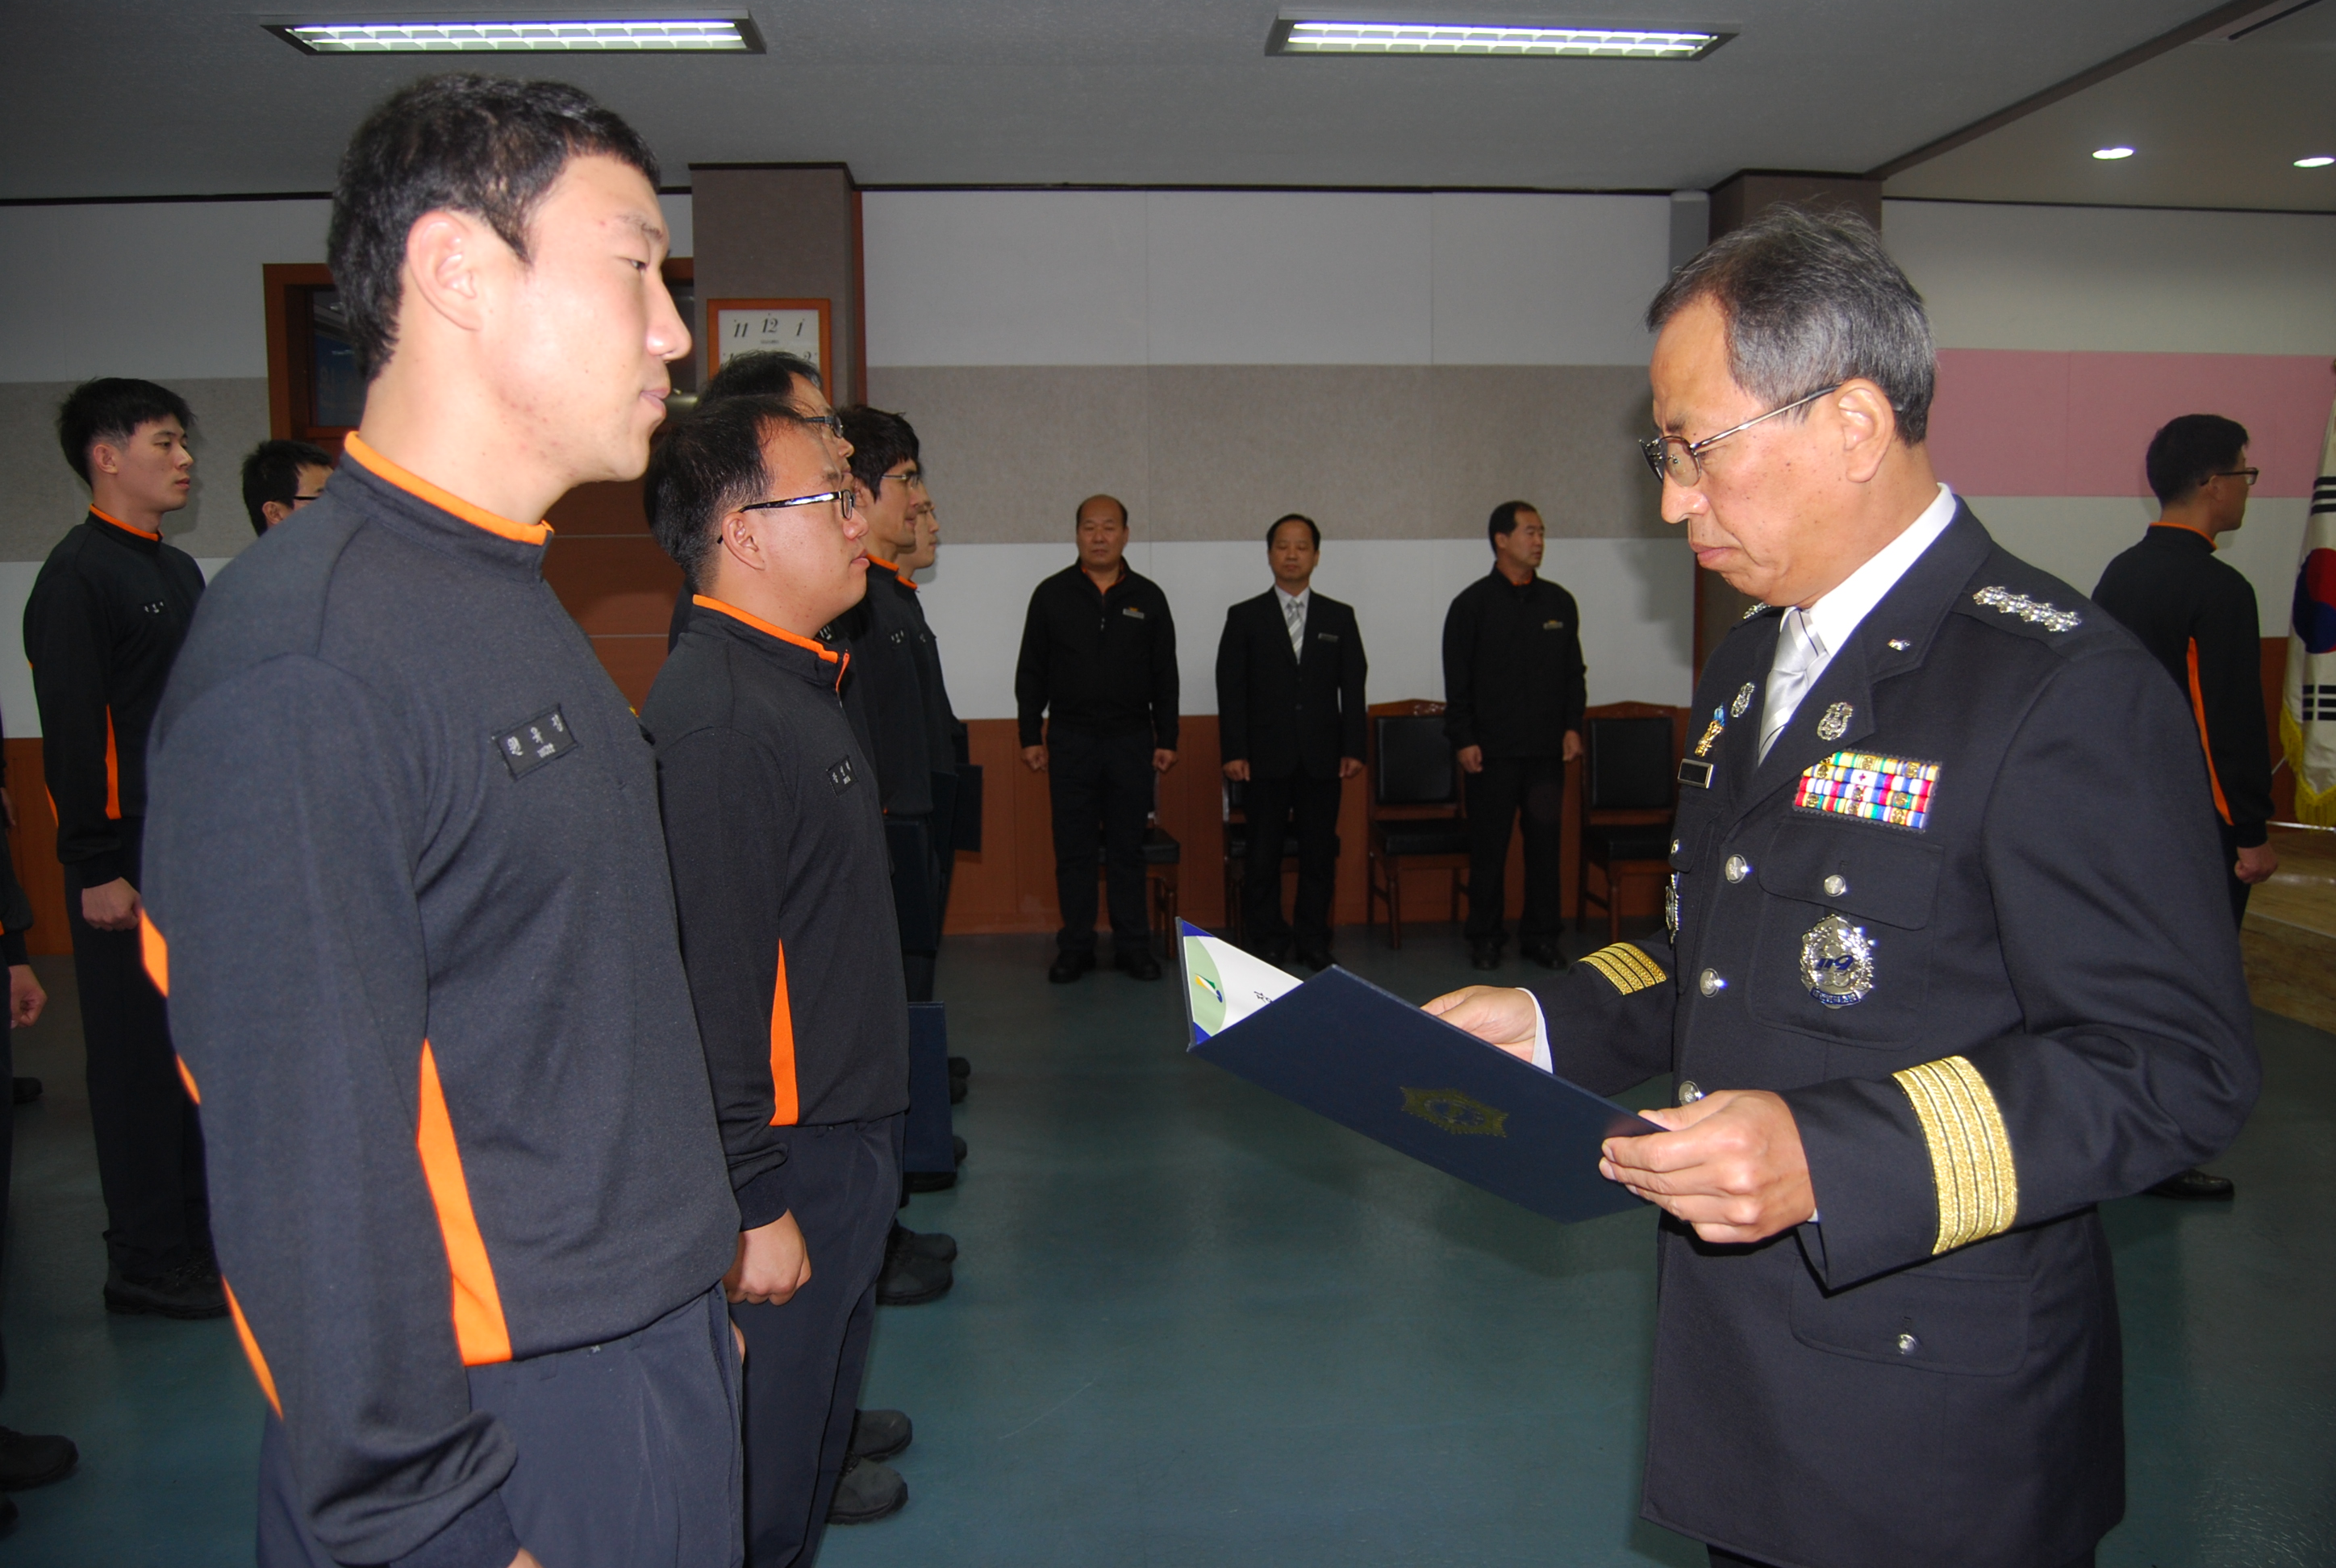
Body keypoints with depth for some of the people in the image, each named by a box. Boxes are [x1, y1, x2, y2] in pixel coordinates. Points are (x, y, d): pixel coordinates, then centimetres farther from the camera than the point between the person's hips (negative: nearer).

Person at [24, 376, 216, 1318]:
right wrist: (96, 869, -17)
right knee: (140, 1056, -1)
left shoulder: (179, 572, 16)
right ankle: (146, 1264, 10)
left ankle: (199, 1233, 25)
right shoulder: (77, 575, -9)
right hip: (130, 857, -8)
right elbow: (71, 734, -14)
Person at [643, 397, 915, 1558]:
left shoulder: (793, 682, 11)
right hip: (786, 1164, -10)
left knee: (815, 1401, 25)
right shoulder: (714, 713, -23)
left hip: (841, 1130, 10)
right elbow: (711, 986, -26)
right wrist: (751, 1207, -23)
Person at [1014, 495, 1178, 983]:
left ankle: (1133, 945, 14)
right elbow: (1031, 672, 5)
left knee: (1128, 848, 6)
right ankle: (1075, 947, 12)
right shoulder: (1052, 594, 4)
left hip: (1132, 740, 1)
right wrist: (1030, 736, 0)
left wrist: (1167, 739, 5)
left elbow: (1165, 676, 8)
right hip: (1070, 738, 0)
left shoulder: (1148, 597, 6)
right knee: (1072, 847, 3)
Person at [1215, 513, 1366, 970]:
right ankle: (1266, 943, 13)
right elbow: (1230, 688, 1)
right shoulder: (1244, 617, 5)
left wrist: (1353, 748, 0)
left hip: (1322, 758, 2)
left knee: (1319, 854, 5)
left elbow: (1352, 687, 8)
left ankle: (1314, 941, 17)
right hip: (1266, 758, -1)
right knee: (1263, 855, 2)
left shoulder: (1340, 617, 10)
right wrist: (1233, 752, -7)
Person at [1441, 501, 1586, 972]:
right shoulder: (1473, 604, 0)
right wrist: (1463, 740, -8)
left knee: (1545, 843, 6)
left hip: (1547, 748, 3)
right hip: (1491, 751, -3)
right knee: (1489, 846, 3)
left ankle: (1541, 935, 15)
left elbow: (1573, 672, 15)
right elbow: (1457, 681, -2)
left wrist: (1573, 726, 5)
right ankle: (1486, 937, 13)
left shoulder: (1559, 602, 11)